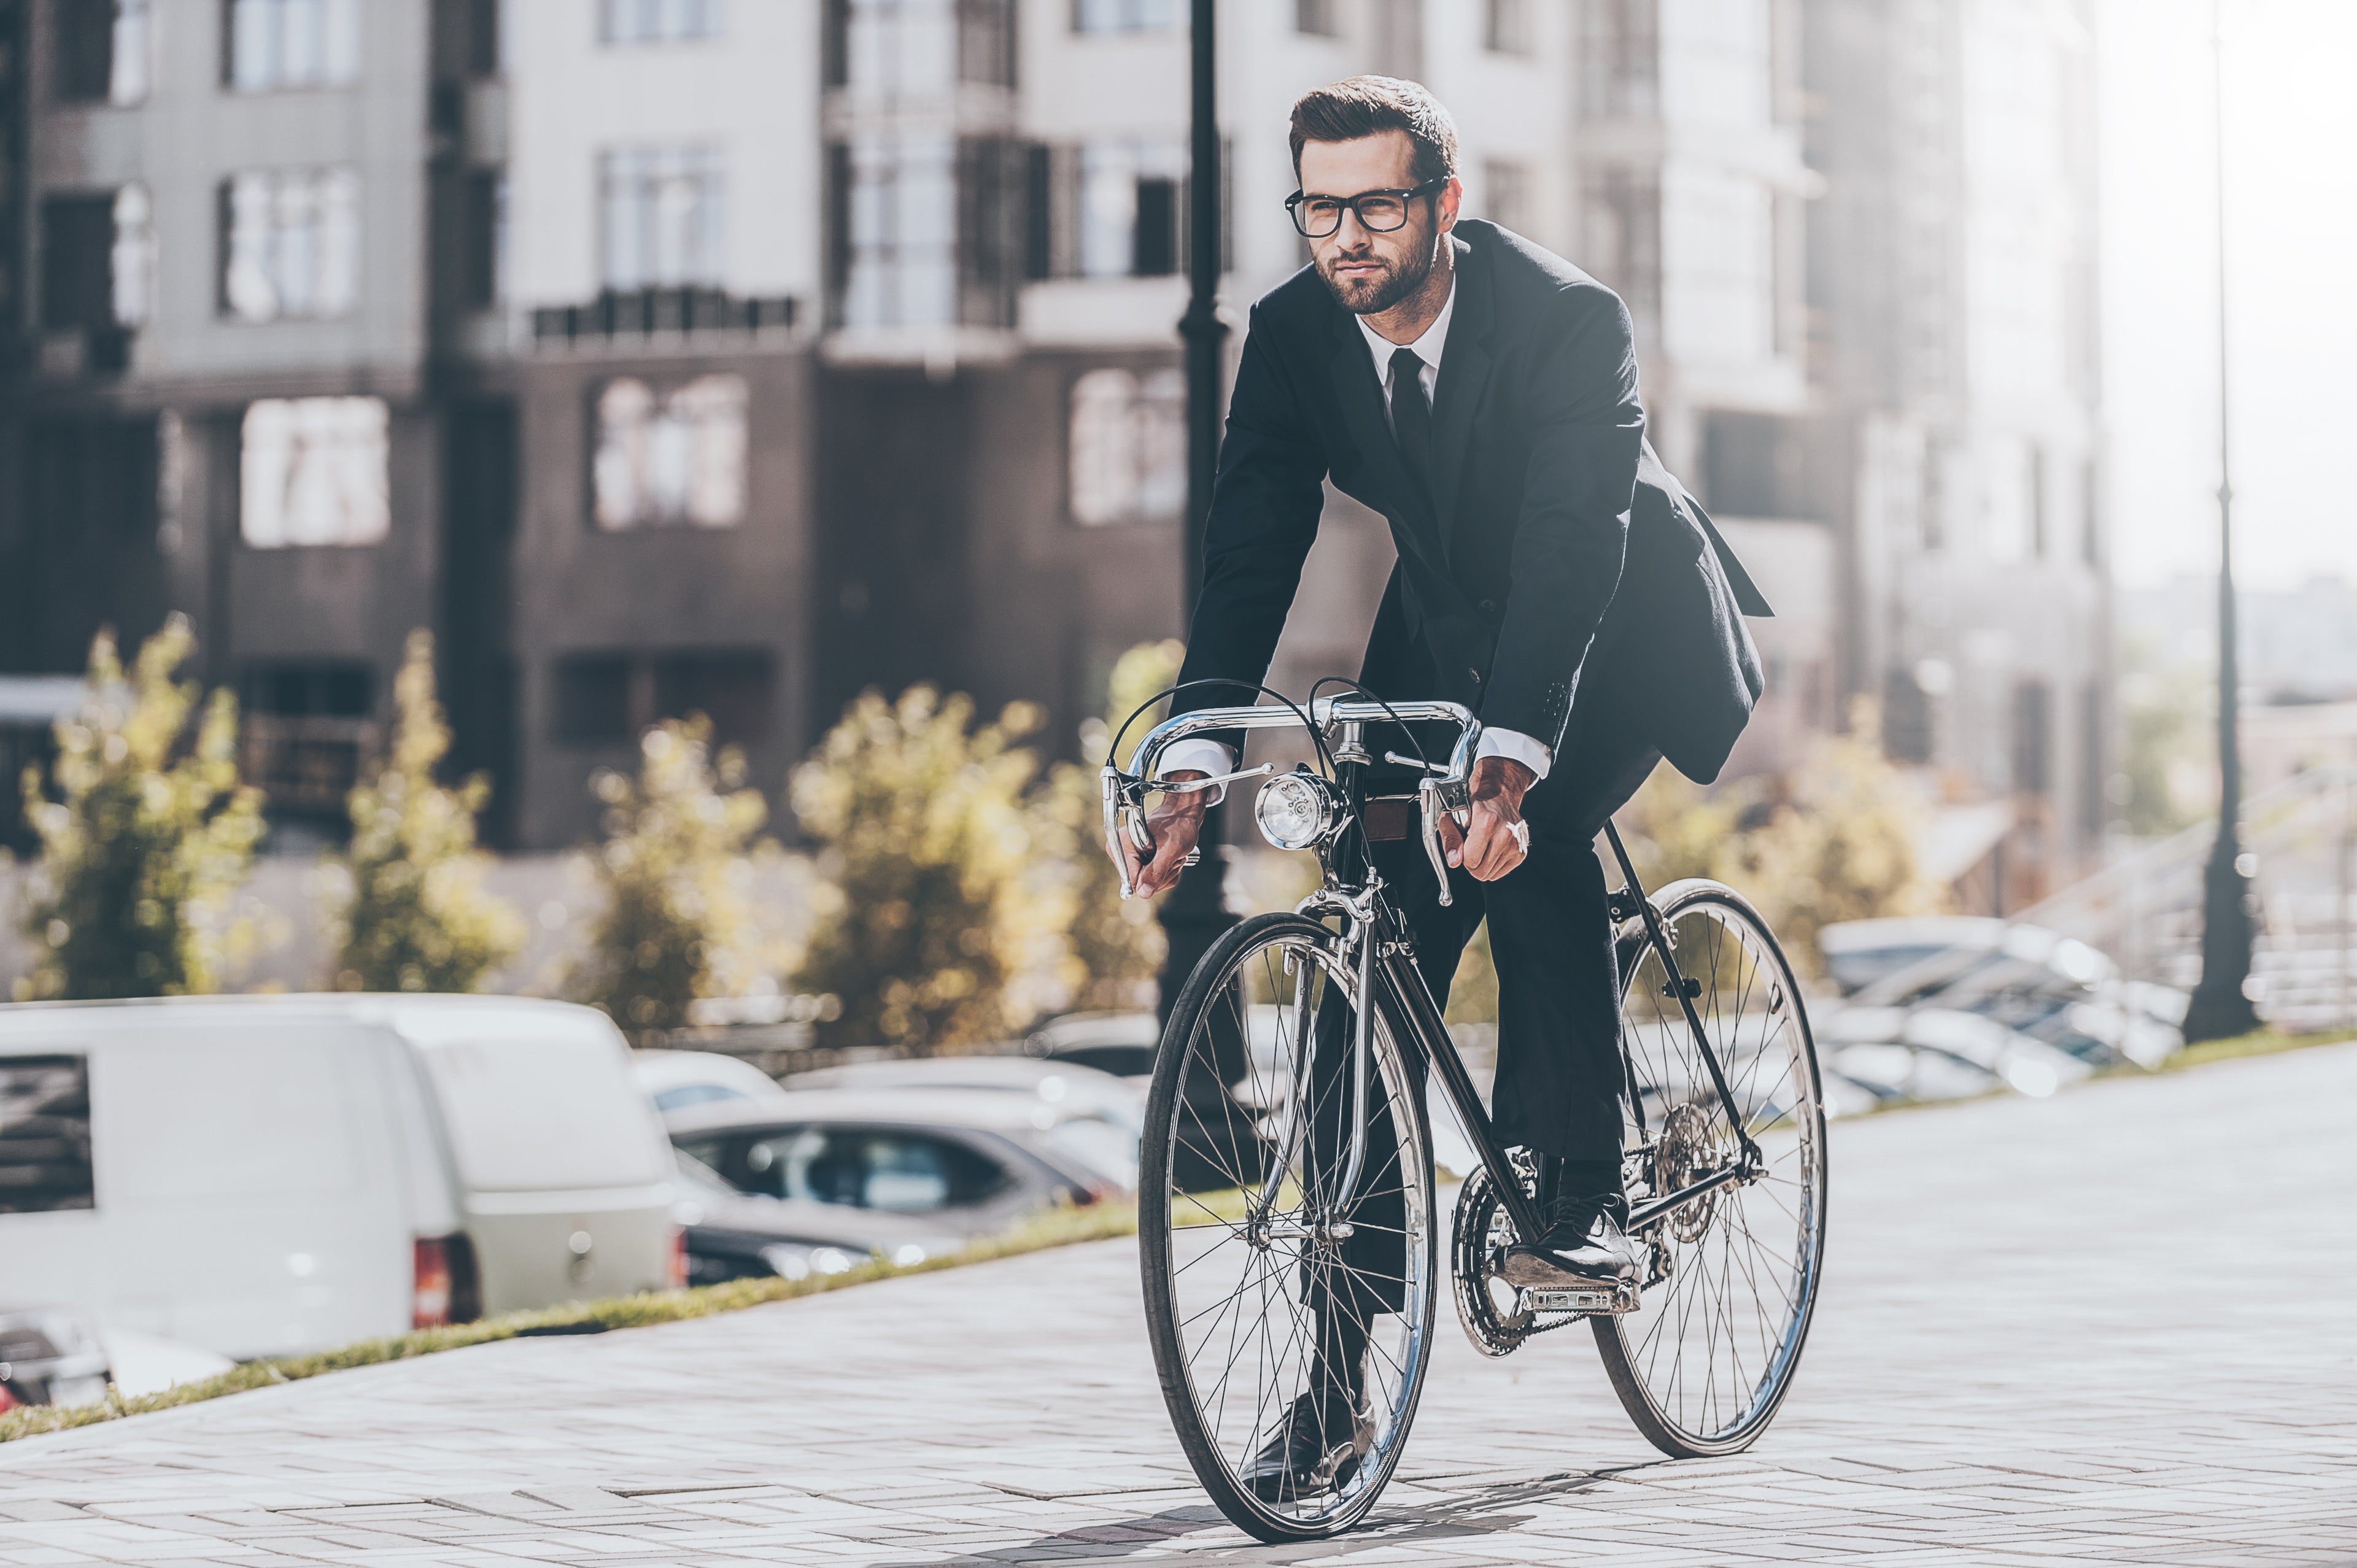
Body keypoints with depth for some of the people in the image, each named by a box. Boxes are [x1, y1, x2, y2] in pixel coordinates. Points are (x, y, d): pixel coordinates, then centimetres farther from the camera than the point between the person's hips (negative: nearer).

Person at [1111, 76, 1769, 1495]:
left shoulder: (1570, 320, -30)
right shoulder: (1295, 333, -15)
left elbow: (1573, 553, -40)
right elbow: (1251, 554, -17)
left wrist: (1510, 761, -54)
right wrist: (1196, 767, -30)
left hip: (1626, 636, -4)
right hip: (1447, 640, 4)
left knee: (1532, 836, -34)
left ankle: (1584, 1200, -17)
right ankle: (1340, 1373, -5)